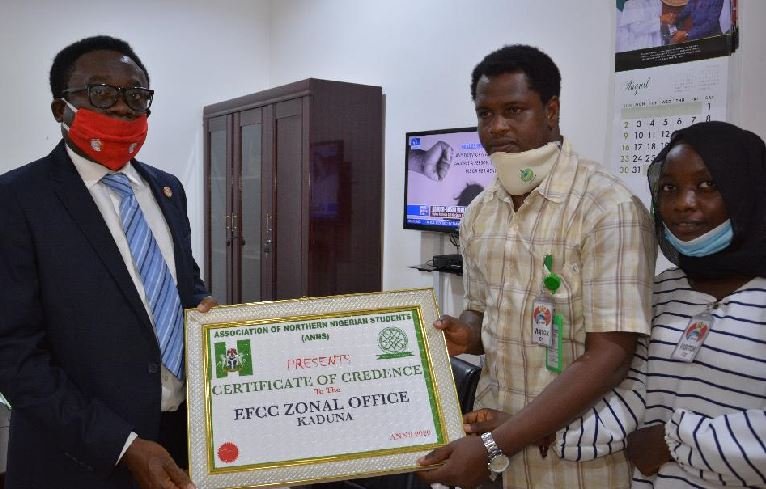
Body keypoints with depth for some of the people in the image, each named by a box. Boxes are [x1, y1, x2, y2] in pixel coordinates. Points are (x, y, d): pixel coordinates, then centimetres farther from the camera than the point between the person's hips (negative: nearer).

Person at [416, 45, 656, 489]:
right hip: (494, 433, 5)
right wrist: (467, 337, -9)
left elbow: (608, 359, -22)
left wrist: (493, 448, -24)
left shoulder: (609, 209, -18)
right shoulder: (479, 213, 2)